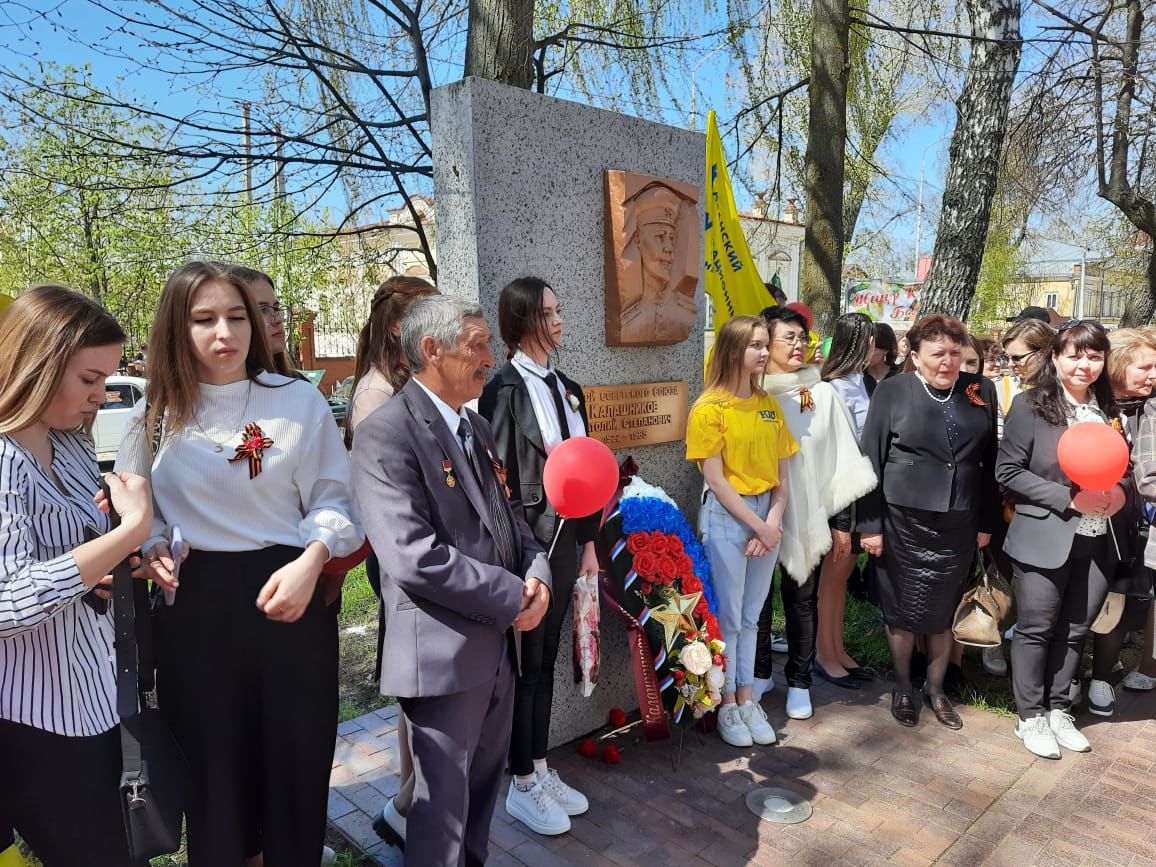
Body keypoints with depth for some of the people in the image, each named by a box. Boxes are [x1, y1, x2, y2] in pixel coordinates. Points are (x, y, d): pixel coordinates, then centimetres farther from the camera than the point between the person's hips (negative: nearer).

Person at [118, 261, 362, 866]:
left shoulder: (300, 401, -3)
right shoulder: (156, 416, 4)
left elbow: (332, 497, 0)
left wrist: (311, 561, -16)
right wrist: (153, 548, -8)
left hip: (291, 600, -1)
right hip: (194, 607, 2)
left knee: (295, 762, 11)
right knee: (210, 765, 15)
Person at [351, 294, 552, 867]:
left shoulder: (478, 428, 12)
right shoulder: (386, 434, -17)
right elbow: (415, 560, -25)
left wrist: (537, 572, -5)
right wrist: (513, 596, -17)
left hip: (499, 643, 8)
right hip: (445, 652, -8)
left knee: (484, 786, 23)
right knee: (445, 802, 10)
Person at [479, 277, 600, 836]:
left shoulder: (566, 387, 9)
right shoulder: (505, 391, -14)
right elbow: (497, 481, -15)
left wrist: (588, 541, 14)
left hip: (565, 537, 7)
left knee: (547, 658, 18)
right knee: (525, 662, 7)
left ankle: (541, 768, 35)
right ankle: (523, 787, 26)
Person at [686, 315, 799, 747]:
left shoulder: (769, 404, 7)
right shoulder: (709, 408, -10)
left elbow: (781, 474, 7)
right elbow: (716, 480, -13)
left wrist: (773, 522, -7)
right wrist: (758, 526, -12)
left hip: (768, 516, 5)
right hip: (726, 517, -5)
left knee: (751, 615, 15)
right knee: (727, 617, 4)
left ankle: (747, 698, 28)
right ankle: (727, 706, 21)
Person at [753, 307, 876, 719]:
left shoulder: (822, 394, 0)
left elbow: (842, 460, 3)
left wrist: (842, 523, 2)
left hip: (807, 516, 1)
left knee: (802, 599, 10)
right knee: (758, 597, 11)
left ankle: (799, 681, 26)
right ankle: (759, 673, 30)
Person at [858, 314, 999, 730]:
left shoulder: (981, 391, 4)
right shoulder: (892, 391, -5)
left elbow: (990, 460, 8)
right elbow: (871, 460, -6)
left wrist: (987, 522, 6)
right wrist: (870, 524, -9)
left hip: (959, 523, 3)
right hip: (904, 520, -2)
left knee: (945, 609, 12)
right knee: (902, 607, 8)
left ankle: (936, 689, 30)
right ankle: (902, 688, 28)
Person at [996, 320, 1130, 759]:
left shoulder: (1109, 409, 7)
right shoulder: (1030, 406, -9)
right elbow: (1008, 471, -11)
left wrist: (1119, 493, -4)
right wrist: (1069, 498, -17)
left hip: (1099, 542, 5)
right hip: (1046, 540, -5)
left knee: (1074, 631, 14)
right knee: (1036, 629, 6)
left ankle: (1059, 710, 30)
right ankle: (1031, 717, 21)